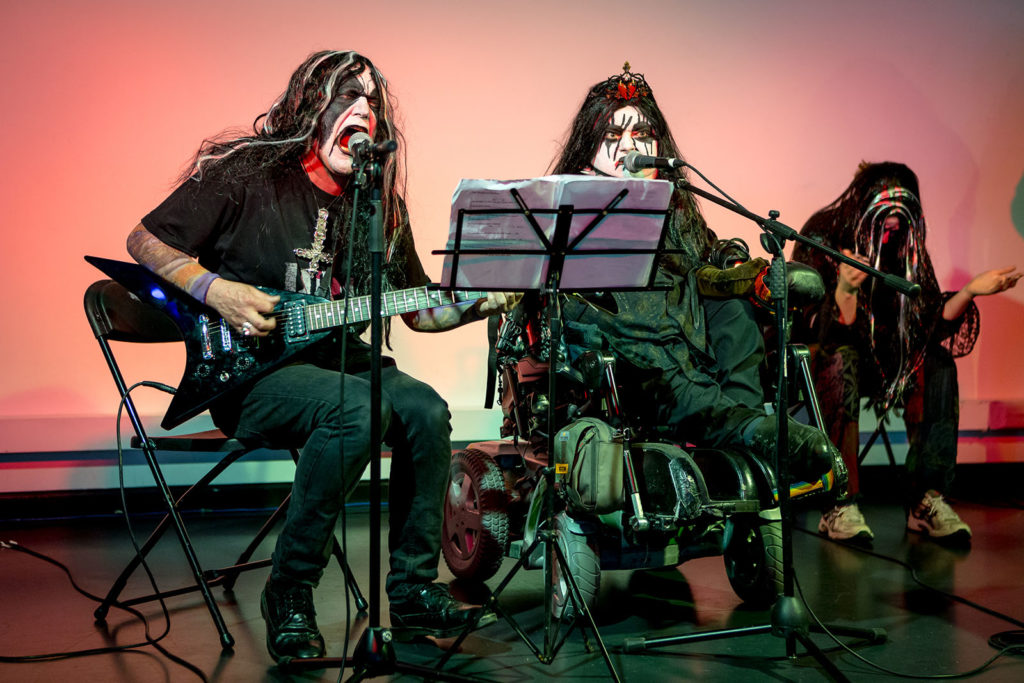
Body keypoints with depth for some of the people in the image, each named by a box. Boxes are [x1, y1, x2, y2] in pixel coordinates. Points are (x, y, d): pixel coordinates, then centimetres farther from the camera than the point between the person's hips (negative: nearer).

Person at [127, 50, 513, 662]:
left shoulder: (378, 204, 11)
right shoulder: (248, 173, -5)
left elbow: (420, 309, 15)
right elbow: (147, 241, 0)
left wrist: (476, 304, -4)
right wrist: (214, 290, -14)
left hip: (333, 356, 6)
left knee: (426, 409, -21)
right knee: (360, 409, -33)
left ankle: (413, 589, -7)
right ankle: (289, 593, -17)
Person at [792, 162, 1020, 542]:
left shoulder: (904, 245, -1)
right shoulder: (823, 235, -16)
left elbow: (926, 324, -4)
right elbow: (830, 334, -23)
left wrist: (971, 291, -17)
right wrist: (846, 288, -42)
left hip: (876, 357, 5)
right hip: (813, 352, -5)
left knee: (936, 363, -21)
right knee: (843, 361, -37)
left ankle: (926, 500, -20)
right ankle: (841, 507, -35)